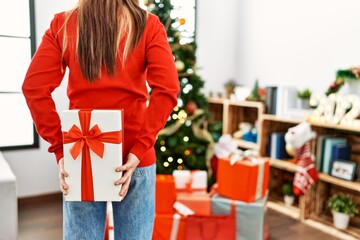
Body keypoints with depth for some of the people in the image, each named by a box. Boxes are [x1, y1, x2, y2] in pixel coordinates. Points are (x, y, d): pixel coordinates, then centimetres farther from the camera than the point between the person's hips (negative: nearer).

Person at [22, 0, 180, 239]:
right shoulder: (147, 25, -1)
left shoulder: (62, 24, 3)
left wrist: (59, 148, -4)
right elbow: (167, 90, -14)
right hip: (134, 156, -1)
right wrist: (140, 149, -13)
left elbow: (34, 87, -5)